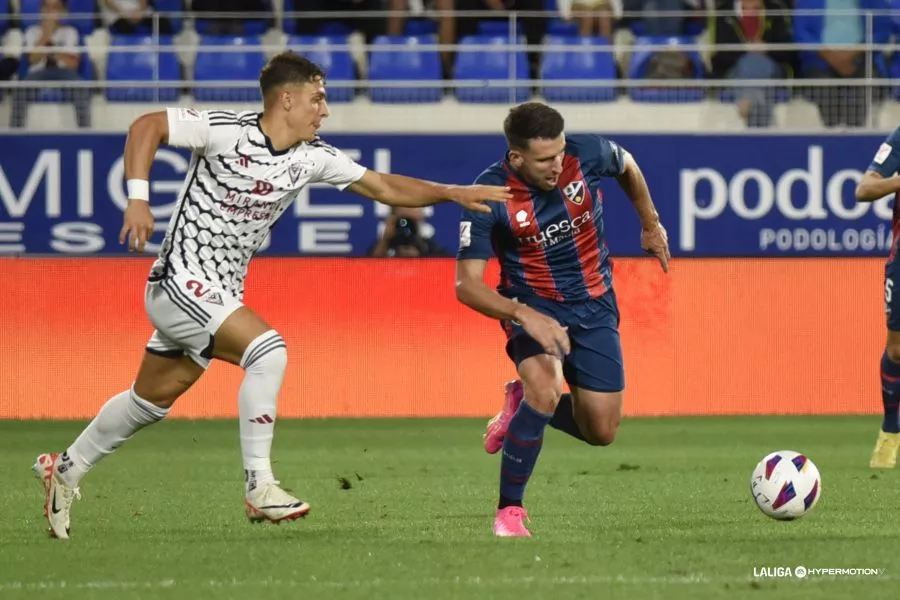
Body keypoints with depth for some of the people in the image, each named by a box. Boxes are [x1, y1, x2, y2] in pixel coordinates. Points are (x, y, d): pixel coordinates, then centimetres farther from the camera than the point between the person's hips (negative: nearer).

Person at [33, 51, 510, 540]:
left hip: (222, 293, 8)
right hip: (180, 280, -8)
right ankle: (258, 487, -19)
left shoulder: (311, 158, 1)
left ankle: (66, 470, 34)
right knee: (268, 350, -24)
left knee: (153, 399, 17)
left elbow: (384, 187, 6)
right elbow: (146, 126, -13)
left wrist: (452, 193, -4)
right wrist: (138, 199, -23)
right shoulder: (225, 131, -17)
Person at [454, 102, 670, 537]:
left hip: (593, 305, 4)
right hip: (532, 304, -3)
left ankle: (522, 405, 31)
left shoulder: (586, 155, -18)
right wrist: (525, 316, -38)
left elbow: (627, 166, 8)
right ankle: (510, 510, -15)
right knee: (546, 388, -32)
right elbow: (467, 284, -24)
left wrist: (651, 224, 20)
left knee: (601, 431, 0)